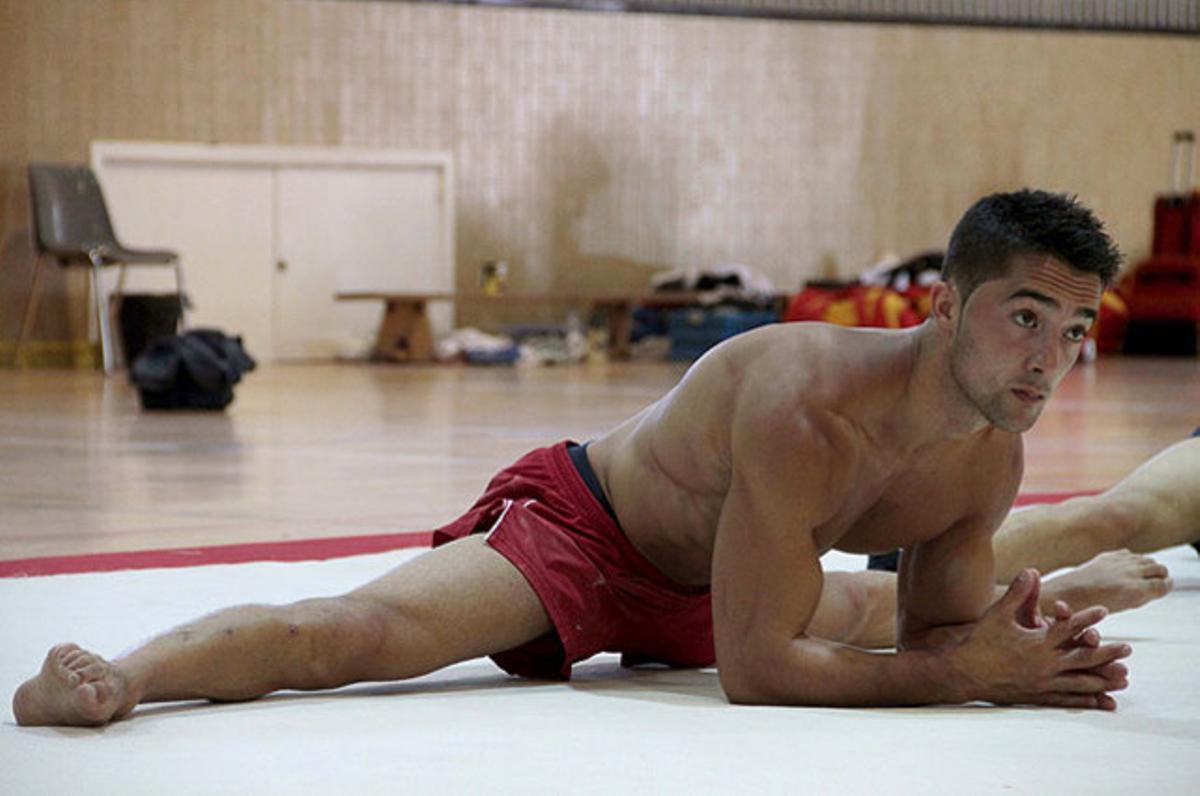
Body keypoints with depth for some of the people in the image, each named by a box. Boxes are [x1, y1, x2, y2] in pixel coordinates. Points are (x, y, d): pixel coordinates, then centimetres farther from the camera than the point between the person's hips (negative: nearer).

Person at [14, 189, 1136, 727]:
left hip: (703, 586, 9)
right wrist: (965, 672, -34)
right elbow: (755, 670, -36)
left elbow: (934, 636, 4)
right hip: (572, 522, -9)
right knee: (365, 632, -36)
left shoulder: (991, 463, -11)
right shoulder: (803, 408, -36)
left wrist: (1006, 645, -19)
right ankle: (111, 675, -44)